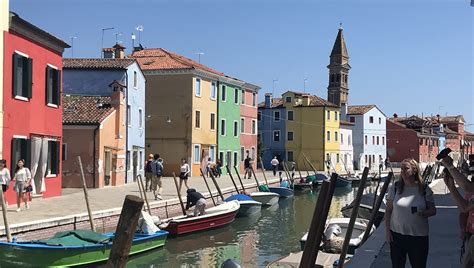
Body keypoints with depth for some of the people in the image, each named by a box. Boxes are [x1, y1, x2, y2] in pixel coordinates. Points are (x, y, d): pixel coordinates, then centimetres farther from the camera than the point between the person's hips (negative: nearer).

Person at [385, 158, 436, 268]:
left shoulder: (425, 189, -3)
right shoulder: (395, 188, -2)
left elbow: (433, 210, 1)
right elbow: (388, 211, 2)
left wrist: (424, 213, -21)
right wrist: (387, 230, -2)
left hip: (419, 236, -1)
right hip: (397, 234, 1)